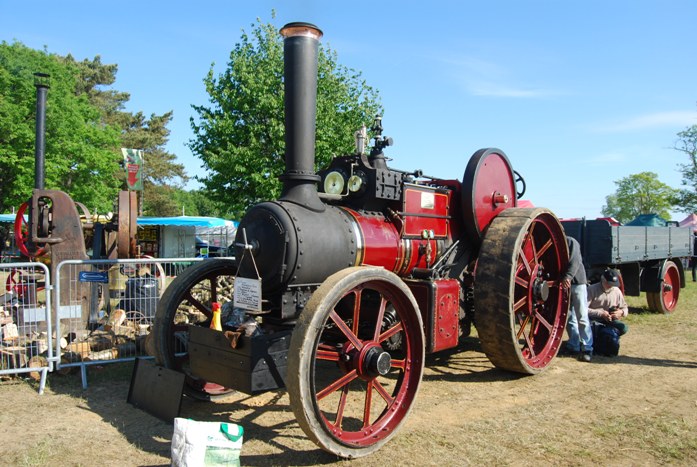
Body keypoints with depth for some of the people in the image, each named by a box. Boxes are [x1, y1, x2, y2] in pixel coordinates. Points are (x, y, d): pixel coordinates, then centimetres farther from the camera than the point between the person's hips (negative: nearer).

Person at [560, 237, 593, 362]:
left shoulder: (571, 242, -7)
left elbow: (575, 262, -20)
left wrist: (568, 277, -33)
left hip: (577, 282, -6)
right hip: (563, 284, 6)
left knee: (582, 316, -6)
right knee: (569, 317, 10)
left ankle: (587, 348, -4)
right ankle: (574, 346, 18)